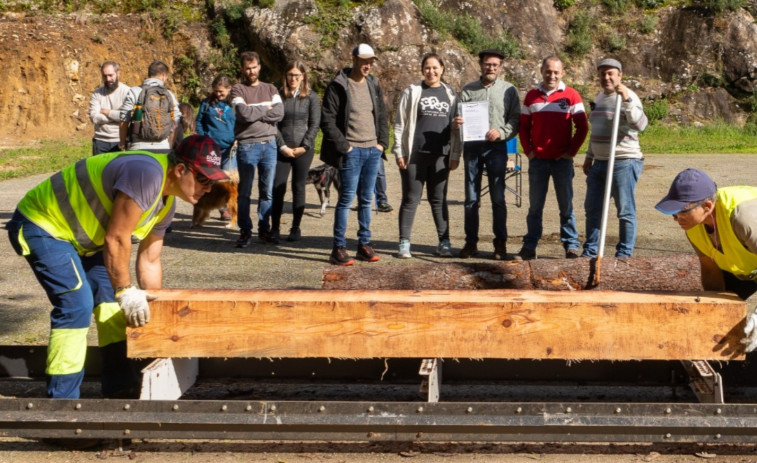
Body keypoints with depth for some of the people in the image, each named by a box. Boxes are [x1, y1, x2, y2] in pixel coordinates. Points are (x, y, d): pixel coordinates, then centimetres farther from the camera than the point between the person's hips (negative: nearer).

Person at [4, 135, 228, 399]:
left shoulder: (166, 203, 3)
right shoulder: (146, 174, -30)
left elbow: (149, 260, 11)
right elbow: (116, 239, -28)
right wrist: (126, 291, -21)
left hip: (75, 234, 11)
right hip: (41, 225, -10)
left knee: (109, 293, 8)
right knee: (76, 305, -18)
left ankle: (119, 383, 15)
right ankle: (62, 399, -11)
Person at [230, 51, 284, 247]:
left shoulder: (270, 89, 12)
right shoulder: (238, 90, 1)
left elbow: (279, 113, -5)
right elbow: (244, 113, -16)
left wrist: (254, 113, -10)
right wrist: (266, 109, -4)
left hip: (269, 145, 3)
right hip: (247, 146, -3)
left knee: (267, 192, 7)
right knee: (245, 192, 2)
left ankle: (264, 230, 16)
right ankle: (245, 231, 9)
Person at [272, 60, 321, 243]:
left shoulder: (311, 97, 3)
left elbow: (315, 124, 0)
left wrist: (304, 146, -8)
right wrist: (282, 146, -7)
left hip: (304, 150, 0)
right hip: (282, 150, 0)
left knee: (298, 188, 5)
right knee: (277, 188, -4)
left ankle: (296, 228, 12)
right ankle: (274, 228, 3)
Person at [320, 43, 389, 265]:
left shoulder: (373, 84, 13)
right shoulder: (338, 86, -6)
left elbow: (382, 116, 19)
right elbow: (327, 120, -10)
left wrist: (382, 142, 7)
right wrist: (343, 146, -13)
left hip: (373, 150, 6)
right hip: (351, 151, -6)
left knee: (366, 199, 10)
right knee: (346, 198, -6)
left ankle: (364, 244, 16)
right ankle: (339, 248, -2)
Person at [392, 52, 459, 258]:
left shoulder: (450, 95, 11)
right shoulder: (412, 92, 3)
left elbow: (456, 126, 11)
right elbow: (400, 123, 1)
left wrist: (456, 154, 6)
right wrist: (399, 152, -5)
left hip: (440, 156, 2)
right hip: (415, 155, -2)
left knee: (438, 200, 9)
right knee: (411, 199, 3)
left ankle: (444, 242, 14)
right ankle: (404, 243, 8)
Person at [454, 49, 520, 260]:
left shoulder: (509, 90, 5)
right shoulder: (468, 90, 10)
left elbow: (516, 120, 1)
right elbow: (459, 117, 9)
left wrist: (501, 132, -16)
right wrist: (457, 123, -14)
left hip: (496, 148, -2)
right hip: (472, 147, 2)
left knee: (498, 198, 1)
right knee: (471, 198, 6)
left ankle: (500, 242, 9)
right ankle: (471, 242, 13)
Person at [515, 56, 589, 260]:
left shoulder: (571, 96, -1)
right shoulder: (532, 96, 8)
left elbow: (582, 127, 0)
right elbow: (523, 126, 12)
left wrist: (571, 152, -5)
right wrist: (528, 150, 2)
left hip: (562, 160, -2)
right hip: (538, 160, 2)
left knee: (566, 205, 3)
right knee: (535, 206, 6)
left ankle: (571, 246, 9)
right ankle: (529, 247, 11)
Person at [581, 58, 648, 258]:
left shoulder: (628, 97, -10)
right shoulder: (599, 98, 16)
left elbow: (640, 125, -26)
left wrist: (627, 100, -34)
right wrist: (589, 156, 26)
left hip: (623, 162, -8)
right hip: (600, 162, 8)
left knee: (625, 211, -2)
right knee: (592, 208, 12)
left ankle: (625, 254, 5)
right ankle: (590, 250, 21)